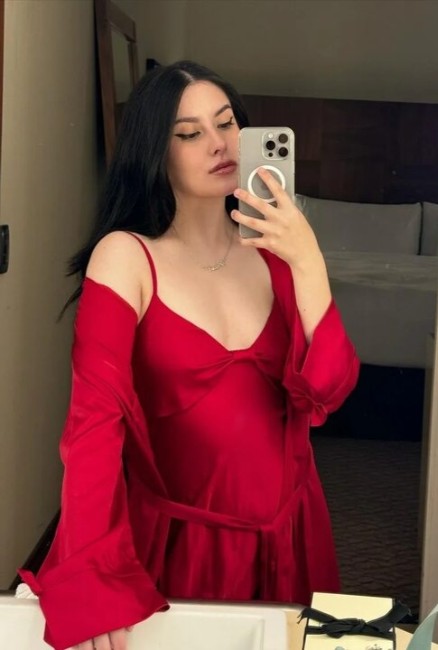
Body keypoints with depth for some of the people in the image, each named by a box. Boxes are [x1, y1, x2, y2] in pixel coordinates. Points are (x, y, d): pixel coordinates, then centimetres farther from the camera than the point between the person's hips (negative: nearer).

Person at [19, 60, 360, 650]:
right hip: (176, 538, -4)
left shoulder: (274, 251, -1)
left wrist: (307, 264, -23)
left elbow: (326, 392, -11)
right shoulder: (126, 256, -12)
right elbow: (96, 418, -21)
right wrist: (94, 582, -30)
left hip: (285, 532, 4)